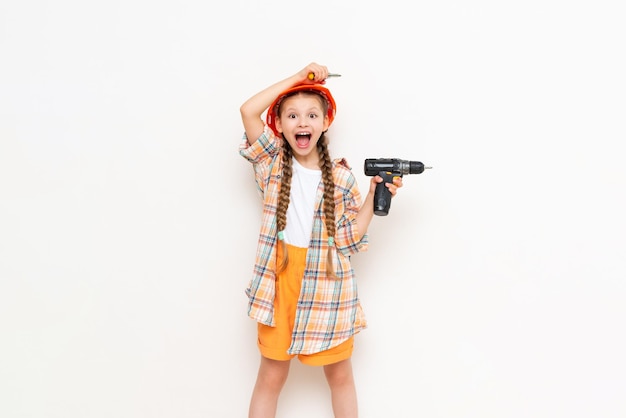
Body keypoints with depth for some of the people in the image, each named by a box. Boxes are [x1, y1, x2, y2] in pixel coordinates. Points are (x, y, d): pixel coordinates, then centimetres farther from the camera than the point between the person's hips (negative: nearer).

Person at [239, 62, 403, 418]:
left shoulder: (341, 177, 1)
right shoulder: (273, 163, 2)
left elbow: (348, 238, -1)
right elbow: (248, 111, -10)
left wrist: (373, 197, -11)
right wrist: (299, 77, -6)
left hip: (328, 286, 1)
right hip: (281, 283, 0)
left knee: (340, 375, 14)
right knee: (272, 376, 9)